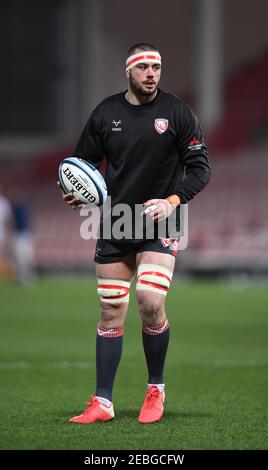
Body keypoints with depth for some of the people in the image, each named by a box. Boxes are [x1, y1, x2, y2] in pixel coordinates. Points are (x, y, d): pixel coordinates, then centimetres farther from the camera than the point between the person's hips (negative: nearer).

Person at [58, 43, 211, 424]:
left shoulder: (177, 112, -3)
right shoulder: (105, 113, 4)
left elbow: (200, 166, -1)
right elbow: (85, 161, 14)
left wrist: (174, 201, -16)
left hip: (159, 225, -3)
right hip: (114, 227, 3)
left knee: (150, 303, -17)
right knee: (110, 314, 2)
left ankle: (156, 390, 4)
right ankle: (103, 403, 8)